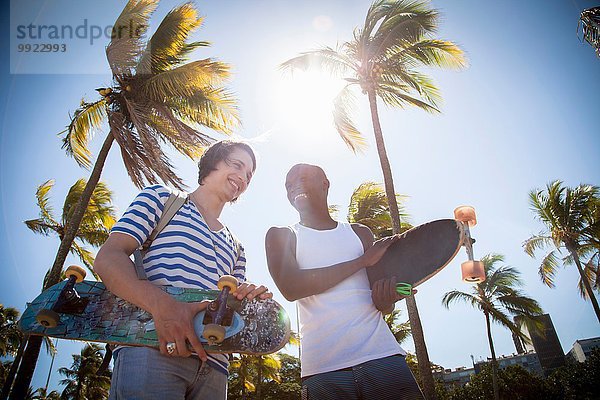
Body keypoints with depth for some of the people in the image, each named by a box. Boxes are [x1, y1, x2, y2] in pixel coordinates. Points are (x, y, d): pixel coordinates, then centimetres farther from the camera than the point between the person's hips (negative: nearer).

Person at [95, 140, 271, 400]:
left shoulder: (235, 248, 27)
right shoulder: (161, 198, 12)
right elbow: (107, 258, -2)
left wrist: (248, 300, -3)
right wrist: (161, 305, -20)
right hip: (150, 349, -5)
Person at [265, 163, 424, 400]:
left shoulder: (360, 233, 16)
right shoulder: (281, 236, 9)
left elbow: (385, 306, 16)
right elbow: (290, 288, -11)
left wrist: (386, 300, -11)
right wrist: (363, 260, -9)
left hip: (382, 358, 2)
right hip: (322, 371, -2)